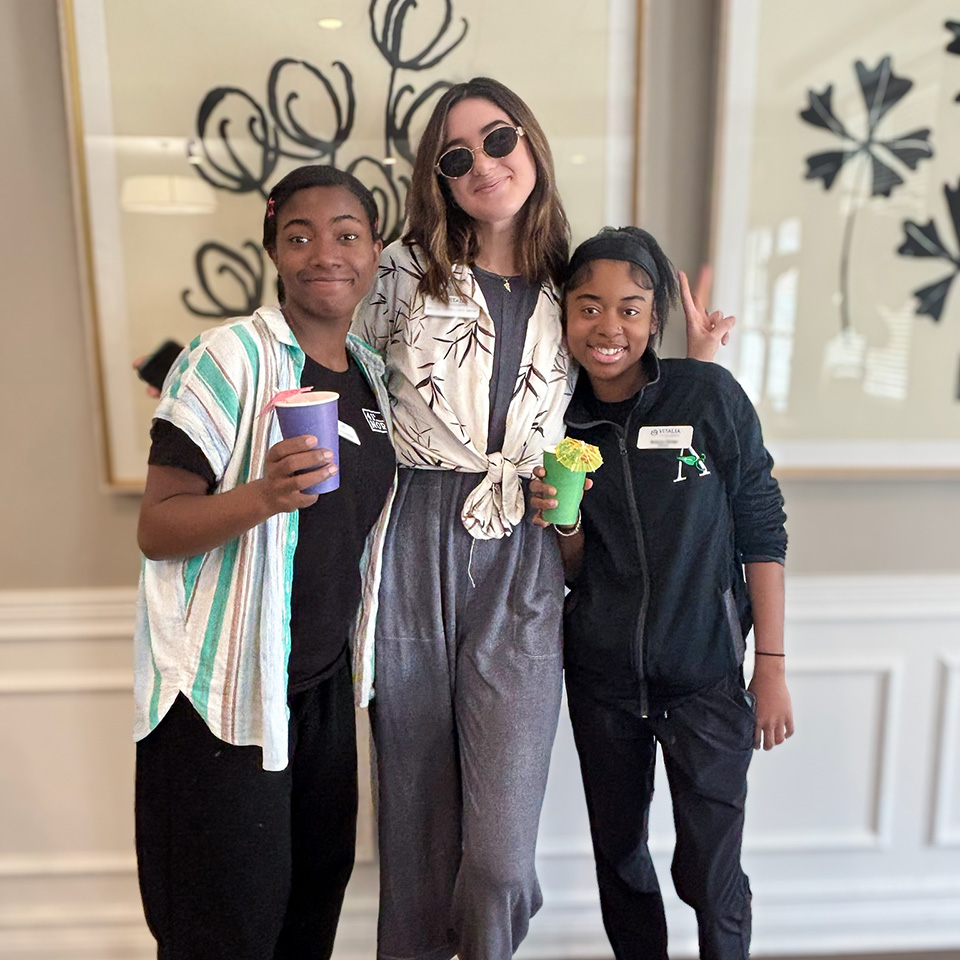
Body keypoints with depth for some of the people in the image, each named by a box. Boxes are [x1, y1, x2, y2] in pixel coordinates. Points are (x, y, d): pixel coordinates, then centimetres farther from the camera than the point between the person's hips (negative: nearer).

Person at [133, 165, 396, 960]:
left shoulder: (371, 371, 6)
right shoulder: (231, 358, -14)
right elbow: (156, 529, -16)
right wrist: (263, 494, -33)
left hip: (324, 680, 6)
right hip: (222, 687, -6)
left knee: (320, 882, 19)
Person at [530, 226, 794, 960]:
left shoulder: (711, 395, -10)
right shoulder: (561, 419, -1)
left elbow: (761, 531, -6)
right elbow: (575, 570, 4)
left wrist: (772, 667, -7)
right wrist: (563, 521, -17)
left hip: (706, 672, -3)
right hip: (602, 677, 4)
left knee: (709, 872, 2)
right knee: (618, 855, 18)